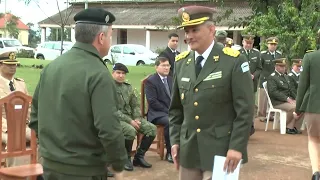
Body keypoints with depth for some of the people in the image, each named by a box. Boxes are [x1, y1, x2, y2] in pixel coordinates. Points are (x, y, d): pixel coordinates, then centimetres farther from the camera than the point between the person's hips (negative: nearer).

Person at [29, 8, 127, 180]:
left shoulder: (51, 66, 4)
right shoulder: (98, 74, -19)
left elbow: (36, 115, 12)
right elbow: (109, 129, -24)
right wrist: (118, 165, -10)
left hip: (50, 165, 7)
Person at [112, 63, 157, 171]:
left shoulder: (128, 87, 15)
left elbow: (136, 105, 14)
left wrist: (137, 119, -6)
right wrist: (129, 121, -20)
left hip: (131, 117, 7)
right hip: (116, 119, -7)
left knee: (152, 128, -12)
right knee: (131, 131, -35)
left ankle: (139, 156, 1)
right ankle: (126, 158, -10)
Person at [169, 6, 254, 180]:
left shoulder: (234, 61, -9)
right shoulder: (181, 62, 7)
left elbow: (245, 110, -10)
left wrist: (237, 147, -14)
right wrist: (175, 140, 7)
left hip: (221, 150, -5)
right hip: (188, 149, 5)